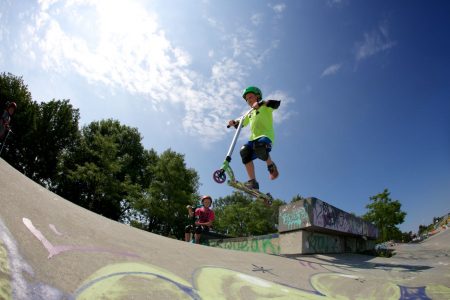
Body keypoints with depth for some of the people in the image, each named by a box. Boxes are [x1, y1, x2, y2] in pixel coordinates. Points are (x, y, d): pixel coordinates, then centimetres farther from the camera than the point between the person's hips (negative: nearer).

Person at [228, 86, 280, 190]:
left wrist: (260, 103, -23)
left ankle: (271, 166, -11)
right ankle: (253, 182, -24)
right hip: (254, 138, 6)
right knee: (244, 151, -24)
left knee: (259, 146, -39)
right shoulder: (250, 114, 31)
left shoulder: (265, 107, 11)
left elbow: (277, 103, -9)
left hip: (266, 135, -5)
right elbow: (240, 124, 28)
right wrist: (234, 123, 4)